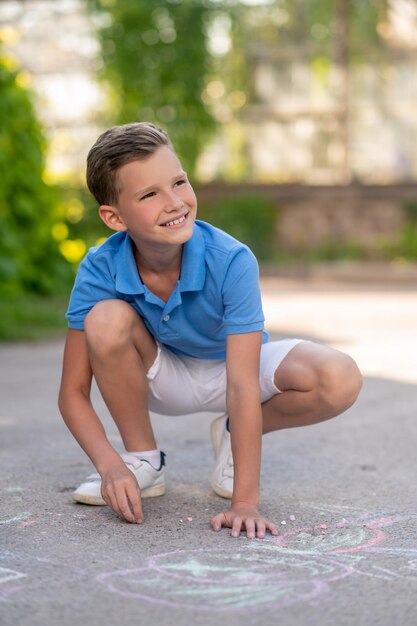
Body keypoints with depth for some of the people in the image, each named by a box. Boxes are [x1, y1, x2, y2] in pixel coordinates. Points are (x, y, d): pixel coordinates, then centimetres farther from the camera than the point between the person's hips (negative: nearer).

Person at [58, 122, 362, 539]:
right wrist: (110, 465, -38)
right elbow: (73, 393, -21)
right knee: (106, 318, -32)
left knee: (340, 381, -29)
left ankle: (233, 435, 2)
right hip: (158, 379, 1)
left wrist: (245, 502, -40)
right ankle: (143, 460, -8)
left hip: (227, 369, -1)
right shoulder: (99, 271, -27)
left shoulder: (232, 262, -33)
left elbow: (243, 385, -36)